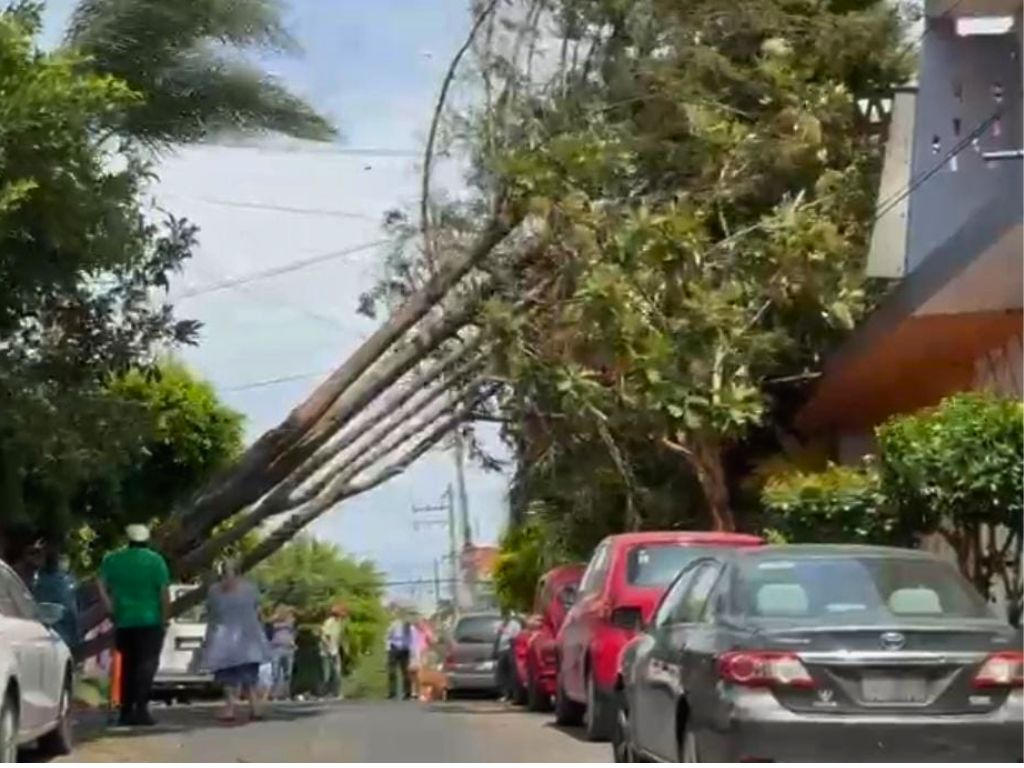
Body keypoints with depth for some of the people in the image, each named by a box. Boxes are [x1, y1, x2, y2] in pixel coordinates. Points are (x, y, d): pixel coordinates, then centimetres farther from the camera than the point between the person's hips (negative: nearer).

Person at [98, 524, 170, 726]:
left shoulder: (112, 560, 7)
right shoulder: (155, 561, -4)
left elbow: (102, 588, 1)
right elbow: (164, 594, -8)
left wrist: (112, 611, 6)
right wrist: (164, 619, -1)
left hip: (123, 622, 4)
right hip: (149, 621, -4)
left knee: (127, 665, 12)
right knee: (147, 663, -5)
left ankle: (126, 711, 14)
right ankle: (141, 708, -18)